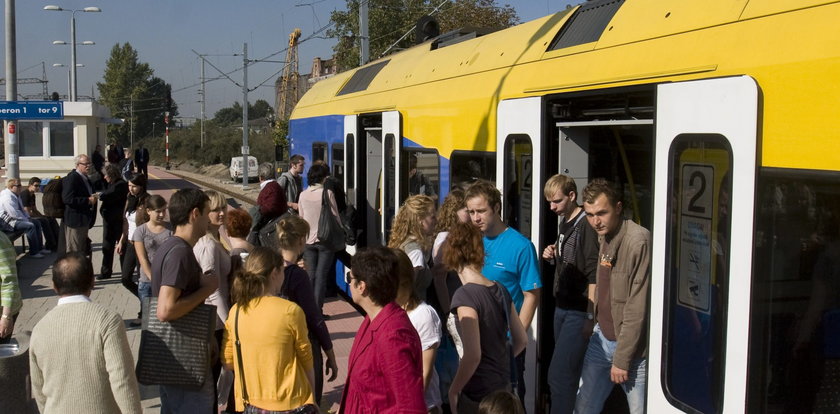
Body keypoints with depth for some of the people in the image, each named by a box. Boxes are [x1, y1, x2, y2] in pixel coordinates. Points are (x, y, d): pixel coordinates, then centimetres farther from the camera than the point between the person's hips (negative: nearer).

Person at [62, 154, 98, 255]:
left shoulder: (85, 178, 15)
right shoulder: (71, 178, -15)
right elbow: (67, 199, -24)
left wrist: (93, 197, 11)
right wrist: (88, 200, -23)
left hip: (84, 220, 10)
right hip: (75, 221, -10)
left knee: (83, 252, 17)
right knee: (74, 252, -4)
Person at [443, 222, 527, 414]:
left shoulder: (465, 295, -19)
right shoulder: (500, 290, 2)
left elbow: (473, 355, -23)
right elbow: (521, 340, 10)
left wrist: (453, 390, -11)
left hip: (478, 394, -7)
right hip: (503, 386, 7)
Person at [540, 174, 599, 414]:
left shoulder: (586, 225, -15)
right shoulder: (563, 223, 11)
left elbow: (594, 275, -18)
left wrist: (590, 317, -19)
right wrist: (553, 257, 3)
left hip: (579, 312, -8)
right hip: (562, 307, 9)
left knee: (558, 375, -10)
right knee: (569, 372, 14)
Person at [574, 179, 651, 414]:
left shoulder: (638, 241, -20)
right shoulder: (604, 236, 6)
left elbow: (637, 309, -20)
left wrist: (622, 359, -17)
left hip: (632, 345, -8)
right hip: (602, 338, 8)